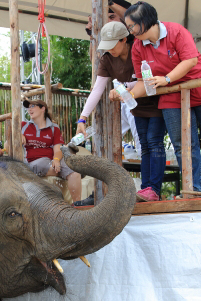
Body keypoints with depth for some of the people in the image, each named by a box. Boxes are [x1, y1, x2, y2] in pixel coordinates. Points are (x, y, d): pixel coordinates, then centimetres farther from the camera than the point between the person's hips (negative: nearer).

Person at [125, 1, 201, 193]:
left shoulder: (176, 31, -10)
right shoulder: (138, 48, 1)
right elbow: (143, 81, 3)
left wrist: (167, 79, -22)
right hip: (172, 100, 4)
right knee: (182, 146, -1)